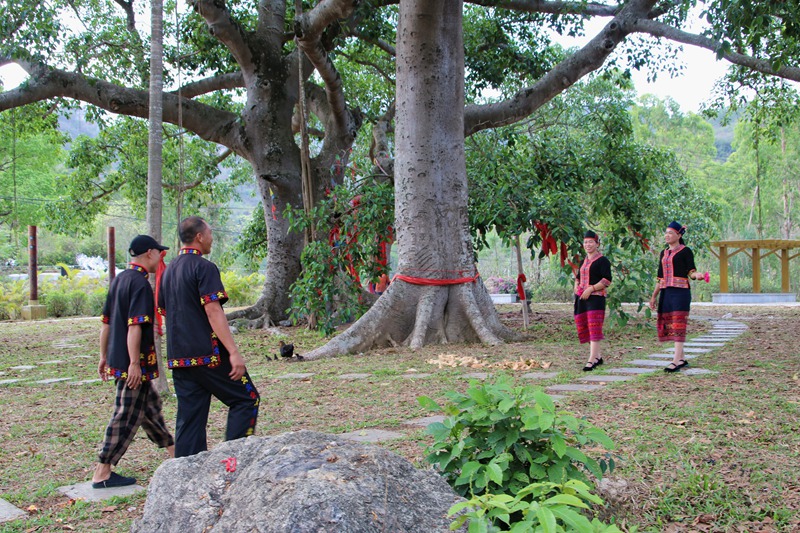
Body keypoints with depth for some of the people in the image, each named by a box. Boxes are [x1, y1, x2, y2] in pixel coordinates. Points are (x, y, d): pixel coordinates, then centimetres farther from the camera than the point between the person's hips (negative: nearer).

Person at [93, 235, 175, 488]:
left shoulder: (119, 279, 12)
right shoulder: (140, 282, -16)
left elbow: (106, 322, 16)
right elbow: (134, 326, -23)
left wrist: (104, 356, 21)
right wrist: (134, 363, -22)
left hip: (117, 360, 10)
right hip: (131, 363, -10)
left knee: (150, 404, 20)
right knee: (127, 416, -1)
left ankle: (174, 451, 33)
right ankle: (102, 474, 5)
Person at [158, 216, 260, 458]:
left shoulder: (169, 270, 14)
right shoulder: (204, 268, -11)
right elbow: (213, 312, -18)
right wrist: (234, 352, -20)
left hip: (179, 357, 8)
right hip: (208, 355, -8)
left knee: (188, 417, 10)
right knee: (246, 399, 4)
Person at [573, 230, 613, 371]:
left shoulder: (602, 260, -4)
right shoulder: (583, 261, 19)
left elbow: (607, 280, -12)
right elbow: (578, 277, 30)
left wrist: (591, 288, -19)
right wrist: (576, 286, 8)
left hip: (596, 297, -8)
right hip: (581, 298, 8)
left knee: (594, 328, -13)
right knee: (584, 327, 9)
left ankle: (592, 360, -18)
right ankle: (598, 357, 21)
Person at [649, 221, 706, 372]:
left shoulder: (685, 251, -1)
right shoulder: (664, 253, 18)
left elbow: (691, 271, -7)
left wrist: (697, 275, -30)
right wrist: (654, 296, 19)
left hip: (680, 291, -7)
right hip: (666, 292, 7)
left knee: (678, 324, -11)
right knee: (668, 325, 6)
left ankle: (676, 360, -14)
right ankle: (682, 358, 15)